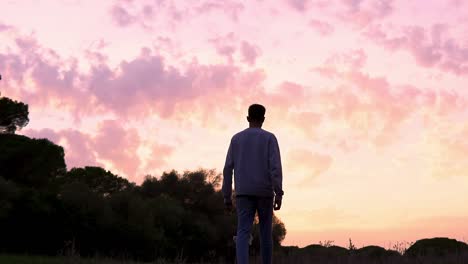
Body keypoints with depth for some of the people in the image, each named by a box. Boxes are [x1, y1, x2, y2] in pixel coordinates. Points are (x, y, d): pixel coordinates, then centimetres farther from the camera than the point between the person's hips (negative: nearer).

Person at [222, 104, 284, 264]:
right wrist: (279, 194, -15)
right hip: (264, 193, -1)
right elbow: (276, 165, -12)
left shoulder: (236, 139, 9)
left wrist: (227, 197, 9)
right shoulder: (269, 138, 1)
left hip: (243, 193, 1)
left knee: (243, 233, -8)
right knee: (265, 231, 12)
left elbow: (228, 169, 5)